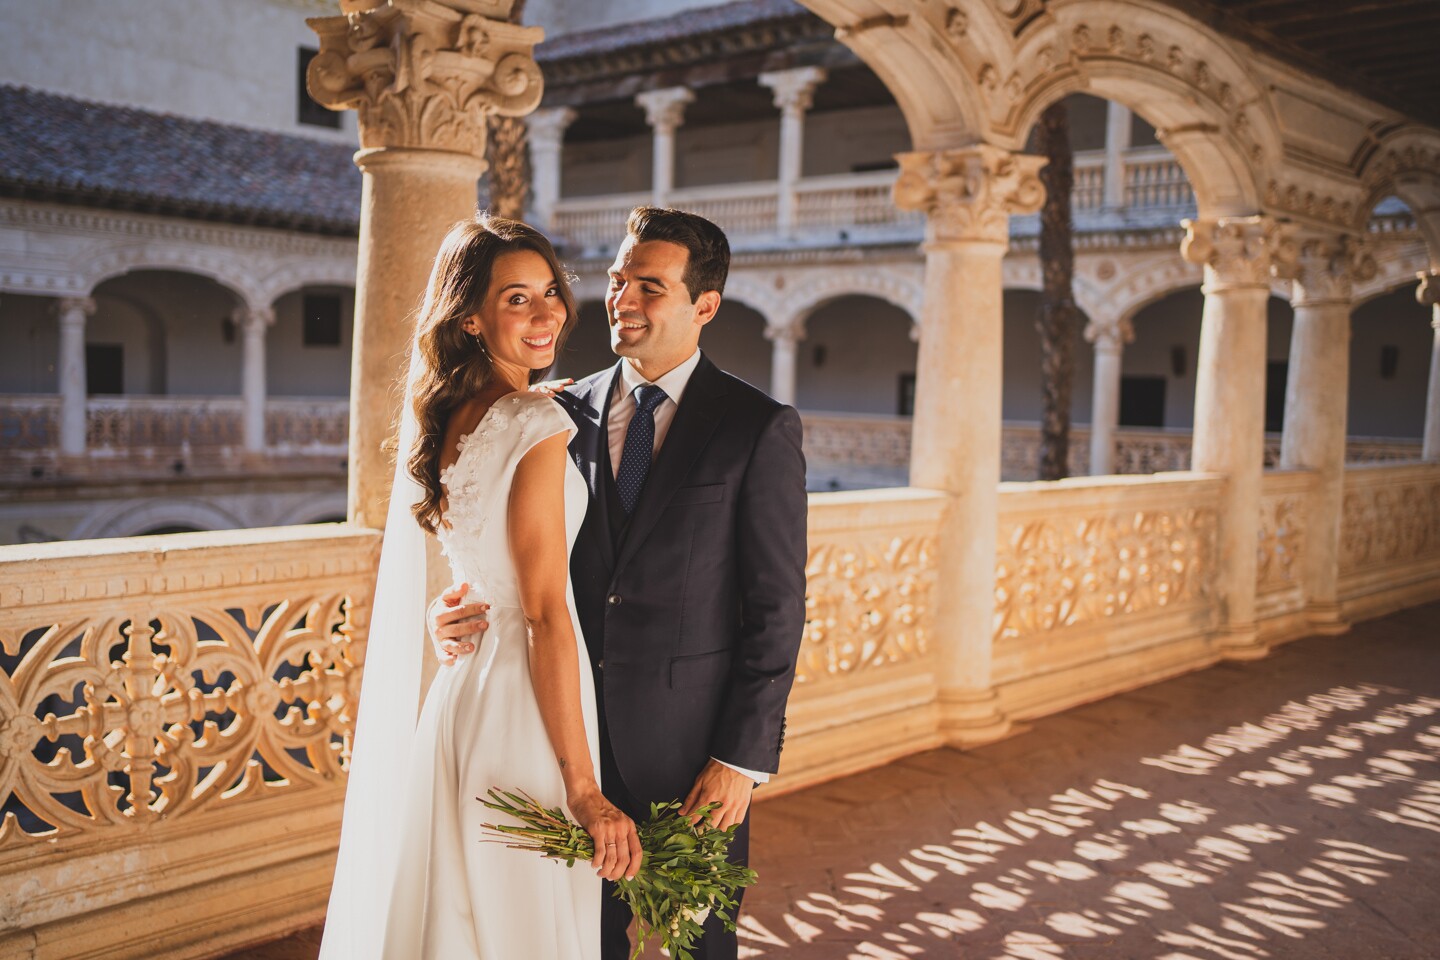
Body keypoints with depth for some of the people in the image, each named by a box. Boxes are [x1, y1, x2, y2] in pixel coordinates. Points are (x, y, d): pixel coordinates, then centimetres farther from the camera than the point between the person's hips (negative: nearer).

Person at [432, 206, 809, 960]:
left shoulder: (759, 428, -8)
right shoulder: (569, 411, 5)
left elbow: (776, 607, -8)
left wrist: (744, 757, -11)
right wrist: (465, 608, -15)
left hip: (690, 741, -3)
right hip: (575, 730, 4)